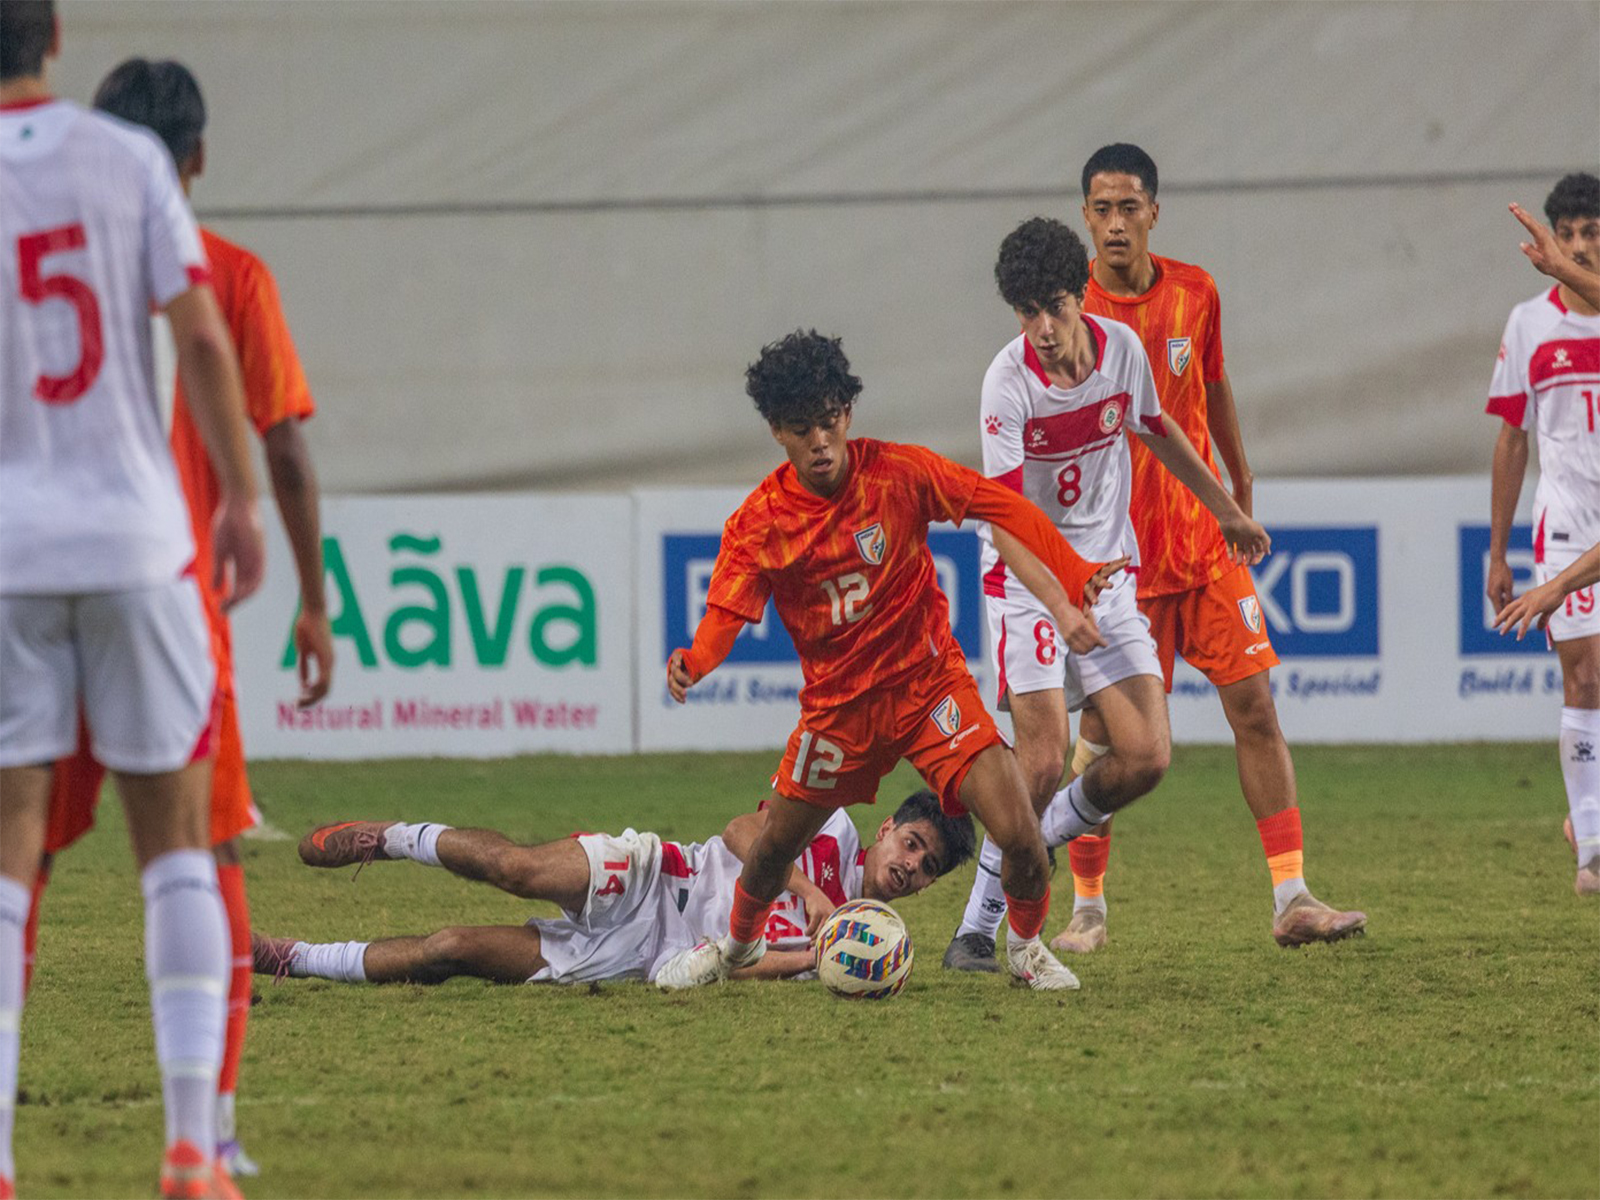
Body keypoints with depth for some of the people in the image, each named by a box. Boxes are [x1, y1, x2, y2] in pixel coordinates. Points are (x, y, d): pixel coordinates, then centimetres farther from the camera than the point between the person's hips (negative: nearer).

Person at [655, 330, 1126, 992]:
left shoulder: (899, 472, -13)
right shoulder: (759, 522, -10)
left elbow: (1004, 509, -5)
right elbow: (725, 614, -17)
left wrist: (1071, 588, -12)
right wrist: (693, 662, -40)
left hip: (930, 683, -1)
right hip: (838, 703, 1)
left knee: (1020, 835, -16)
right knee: (774, 845, 9)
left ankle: (1027, 945, 15)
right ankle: (737, 943, 43)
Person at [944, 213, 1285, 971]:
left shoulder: (1121, 347, -4)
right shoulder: (1010, 382, -18)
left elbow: (1156, 430, 17)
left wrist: (1225, 509, 28)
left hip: (1110, 579, 5)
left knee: (1145, 758, -6)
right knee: (1043, 761, -17)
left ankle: (1029, 843, 17)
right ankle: (979, 925, -5)